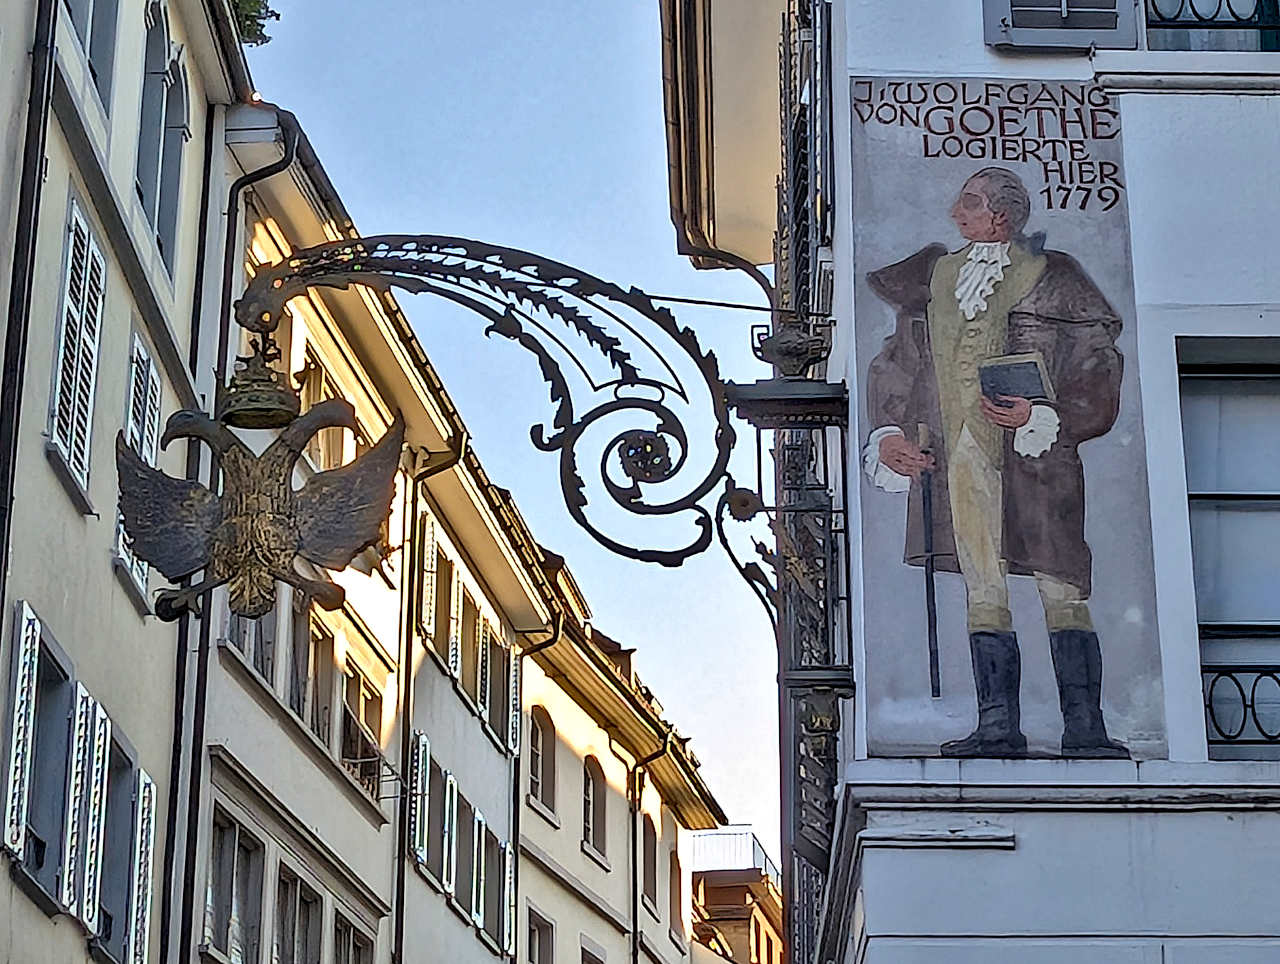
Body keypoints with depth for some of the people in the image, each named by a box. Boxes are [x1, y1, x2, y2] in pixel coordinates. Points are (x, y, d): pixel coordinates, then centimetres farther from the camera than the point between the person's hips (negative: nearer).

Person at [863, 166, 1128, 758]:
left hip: (1036, 457, -4)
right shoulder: (934, 277, 19)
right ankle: (998, 726, 1)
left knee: (1061, 592, -8)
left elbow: (1097, 370, 1)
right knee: (982, 592, 0)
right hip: (960, 458, 4)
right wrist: (888, 434, 8)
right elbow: (897, 363, 22)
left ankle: (1084, 731, -8)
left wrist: (1042, 416, -14)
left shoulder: (1053, 278, 6)